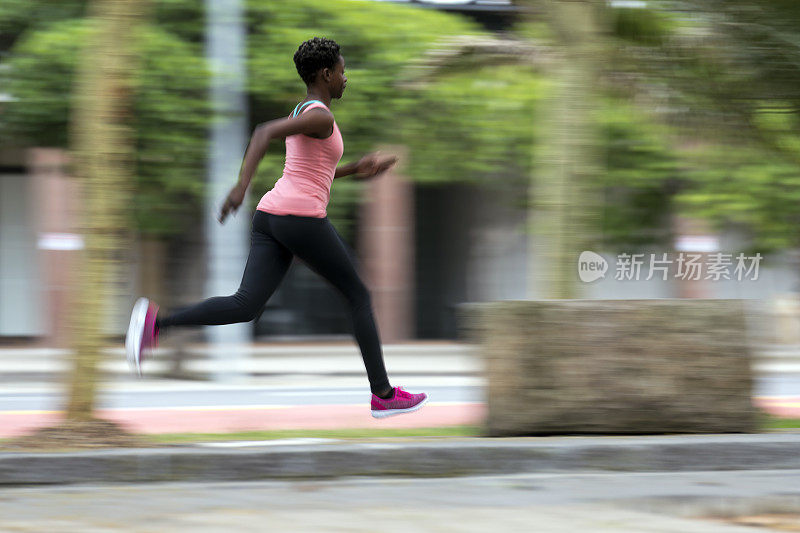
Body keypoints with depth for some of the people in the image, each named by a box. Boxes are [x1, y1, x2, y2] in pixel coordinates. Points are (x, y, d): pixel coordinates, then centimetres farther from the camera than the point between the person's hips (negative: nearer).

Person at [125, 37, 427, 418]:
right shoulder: (321, 116, -9)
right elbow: (264, 132, -24)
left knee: (246, 307, -5)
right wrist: (242, 185, -31)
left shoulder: (302, 113, 22)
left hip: (270, 216, 9)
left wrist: (357, 170, 27)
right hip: (303, 220, -9)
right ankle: (384, 395, 13)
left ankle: (155, 322, -25)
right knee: (359, 296, 8)